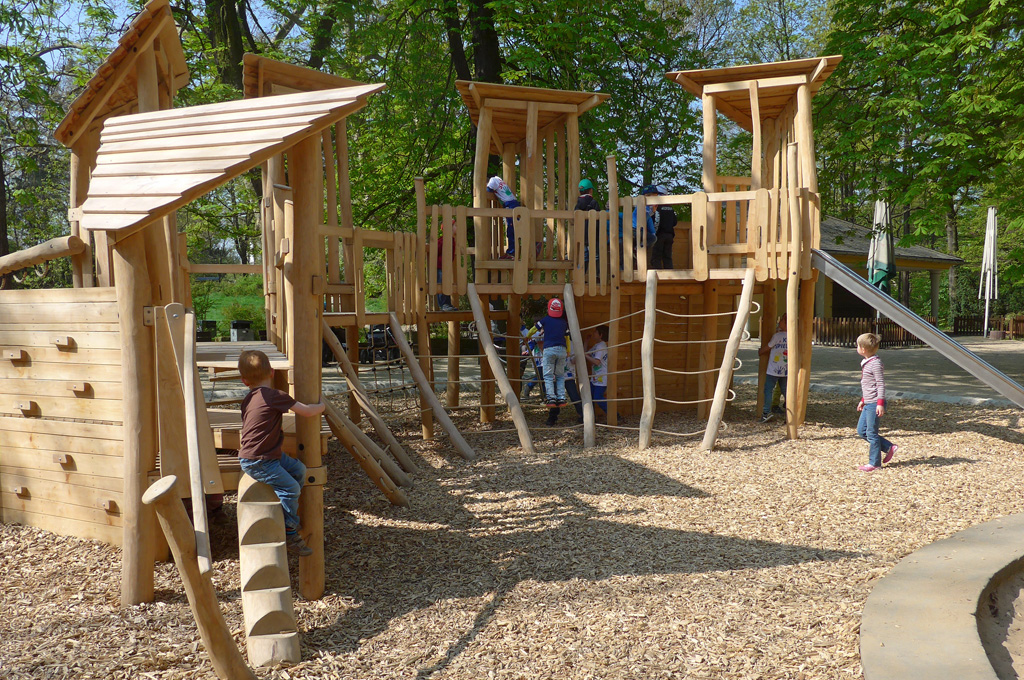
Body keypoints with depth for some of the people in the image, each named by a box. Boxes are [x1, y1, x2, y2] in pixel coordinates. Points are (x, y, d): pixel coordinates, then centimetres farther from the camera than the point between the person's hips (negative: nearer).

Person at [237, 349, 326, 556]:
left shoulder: (248, 399, 12)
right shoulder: (275, 396, -15)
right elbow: (307, 412, -12)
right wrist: (321, 406, 7)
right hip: (257, 461, -10)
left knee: (298, 469, 14)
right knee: (290, 487, -14)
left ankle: (291, 517, 24)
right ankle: (289, 533, -3)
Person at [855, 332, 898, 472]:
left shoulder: (875, 363, -16)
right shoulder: (867, 363, 13)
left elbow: (881, 384, -18)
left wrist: (880, 403, -22)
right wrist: (863, 400, 27)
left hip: (875, 404, -10)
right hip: (868, 403, 10)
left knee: (871, 433, -3)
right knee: (861, 431, 12)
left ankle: (874, 463, 5)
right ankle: (889, 447, 18)